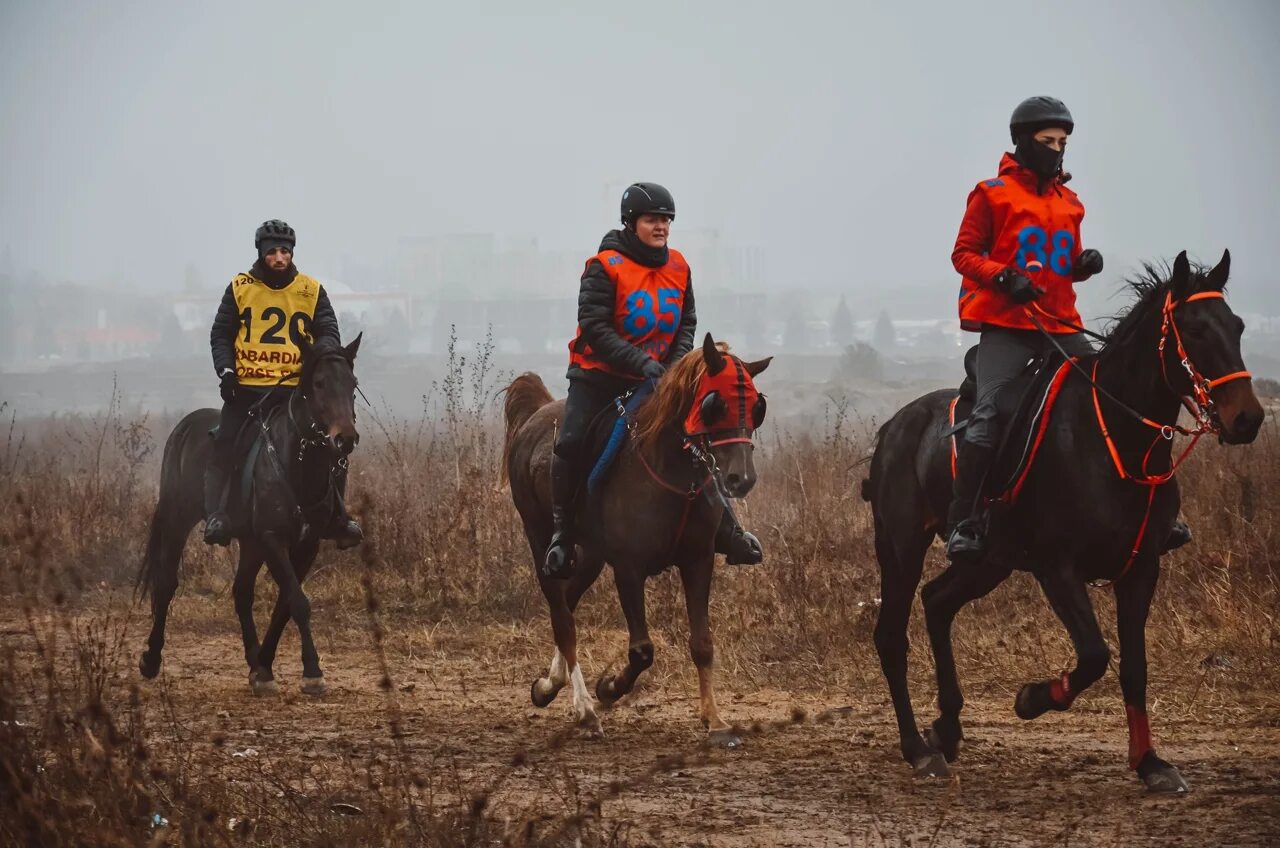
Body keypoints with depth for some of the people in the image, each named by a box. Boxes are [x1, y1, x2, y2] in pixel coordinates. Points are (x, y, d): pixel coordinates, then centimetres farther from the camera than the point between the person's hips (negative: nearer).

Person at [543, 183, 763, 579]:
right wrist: (640, 362, -28)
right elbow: (595, 327, -21)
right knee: (572, 443, -23)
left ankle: (725, 531, 9)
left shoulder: (678, 267, 2)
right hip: (600, 375, -5)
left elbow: (687, 322, 9)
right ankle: (562, 533, -10)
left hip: (658, 377, 5)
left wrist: (678, 361, -10)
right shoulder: (605, 268, -15)